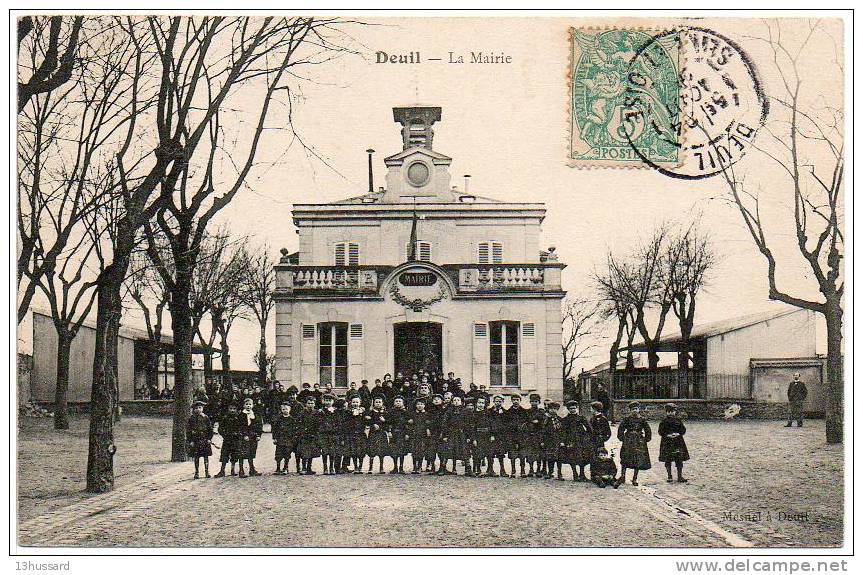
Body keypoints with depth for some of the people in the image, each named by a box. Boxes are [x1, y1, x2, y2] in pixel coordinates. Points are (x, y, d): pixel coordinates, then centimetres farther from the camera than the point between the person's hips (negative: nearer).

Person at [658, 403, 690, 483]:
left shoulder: (678, 420, 5)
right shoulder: (664, 421, 0)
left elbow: (683, 430, 5)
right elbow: (661, 432, -1)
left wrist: (678, 434, -12)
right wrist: (667, 435, -16)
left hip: (678, 441, 1)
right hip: (666, 442, -1)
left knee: (679, 459, -1)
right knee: (667, 460, 2)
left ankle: (680, 477, 5)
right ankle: (669, 477, 12)